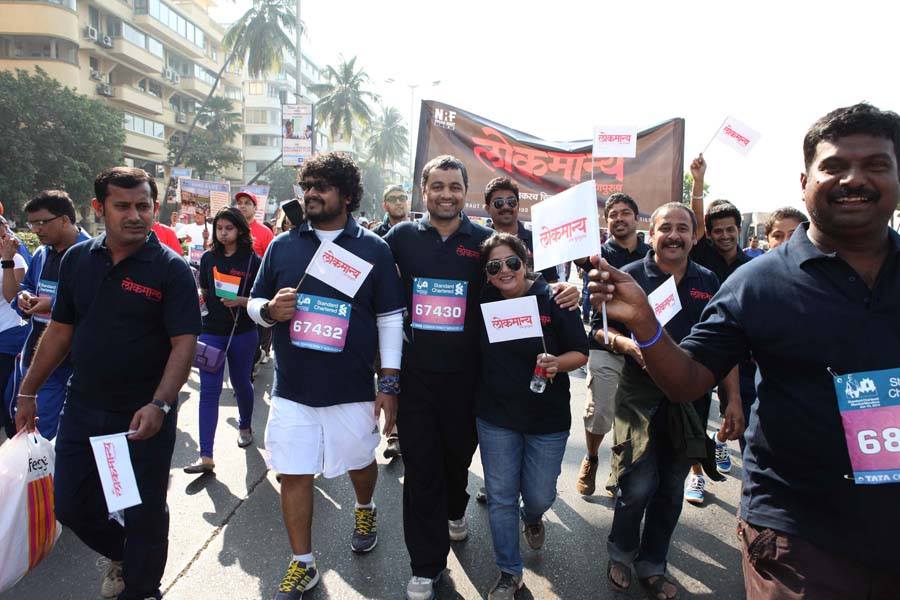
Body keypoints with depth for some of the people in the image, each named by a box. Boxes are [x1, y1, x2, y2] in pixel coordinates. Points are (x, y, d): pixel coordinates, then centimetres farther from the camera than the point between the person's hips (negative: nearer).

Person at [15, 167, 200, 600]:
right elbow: (60, 331, 10)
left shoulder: (171, 269, -13)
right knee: (71, 505, 16)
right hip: (82, 409, 5)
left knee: (143, 514, 9)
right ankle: (121, 554, 45)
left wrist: (159, 405, -28)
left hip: (145, 416, -4)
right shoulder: (77, 259, 2)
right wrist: (28, 391, 10)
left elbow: (184, 342, -18)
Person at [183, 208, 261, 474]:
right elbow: (203, 292, 15)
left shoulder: (252, 260, -6)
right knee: (209, 390, -3)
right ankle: (206, 457, -3)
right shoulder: (208, 258, 5)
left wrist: (240, 301, -22)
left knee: (241, 383, 16)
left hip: (242, 332, -2)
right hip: (211, 332, 2)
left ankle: (245, 426, 44)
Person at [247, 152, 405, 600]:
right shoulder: (282, 245, 5)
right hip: (292, 388, 2)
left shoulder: (374, 249, -3)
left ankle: (364, 509, 52)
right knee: (294, 474, 7)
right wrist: (270, 309, -14)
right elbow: (254, 303, 11)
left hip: (352, 390, -1)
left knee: (360, 462, 18)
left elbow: (390, 318, -3)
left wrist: (390, 383, -6)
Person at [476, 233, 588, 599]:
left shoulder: (553, 301, -12)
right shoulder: (483, 302, -5)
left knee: (539, 496, 13)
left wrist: (557, 363, -26)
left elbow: (580, 353, -7)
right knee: (501, 498, 9)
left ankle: (532, 518, 51)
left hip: (547, 419, -1)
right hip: (495, 418, 1)